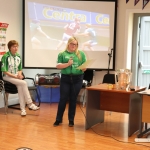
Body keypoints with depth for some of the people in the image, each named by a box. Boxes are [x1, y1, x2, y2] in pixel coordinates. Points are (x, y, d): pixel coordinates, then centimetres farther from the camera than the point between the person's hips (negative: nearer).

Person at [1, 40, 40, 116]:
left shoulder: (18, 56, 7)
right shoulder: (5, 56, -11)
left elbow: (20, 69, 15)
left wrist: (19, 74, -8)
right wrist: (15, 76, -18)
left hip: (17, 76, 5)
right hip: (7, 77, -4)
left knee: (20, 86, -29)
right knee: (24, 83, -28)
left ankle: (22, 109, -27)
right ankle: (30, 104, -20)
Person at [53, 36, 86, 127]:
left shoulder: (81, 54, 8)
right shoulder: (62, 54, 4)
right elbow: (58, 66, -1)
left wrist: (84, 68, -15)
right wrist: (68, 64, -15)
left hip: (77, 79, 1)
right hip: (65, 78, -1)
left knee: (73, 100, 7)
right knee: (63, 99, 2)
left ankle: (71, 120, 17)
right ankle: (58, 119, 14)